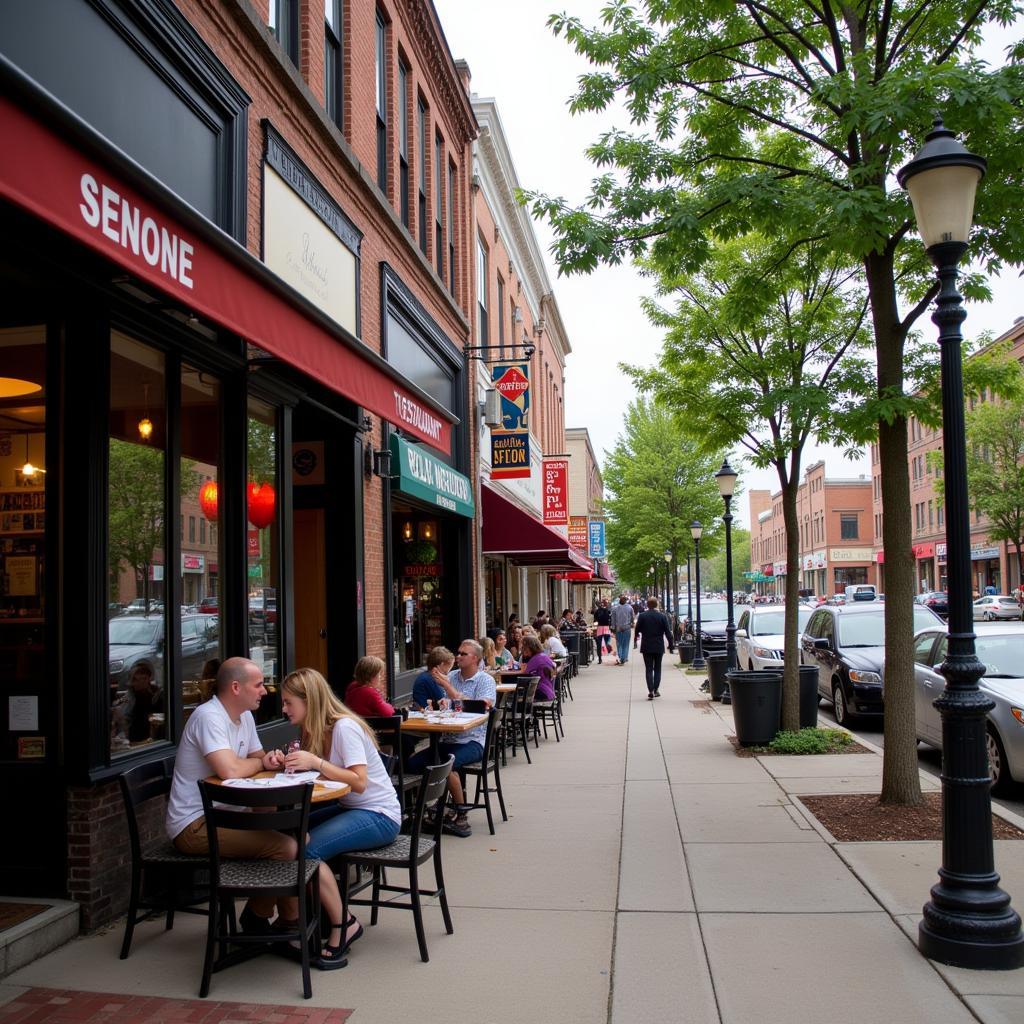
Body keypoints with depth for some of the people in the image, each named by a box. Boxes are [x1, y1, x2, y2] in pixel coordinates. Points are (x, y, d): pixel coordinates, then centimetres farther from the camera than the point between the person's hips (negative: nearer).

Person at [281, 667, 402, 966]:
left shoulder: (344, 727, -19)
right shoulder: (315, 729, 8)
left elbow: (359, 782, -25)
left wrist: (315, 762, -28)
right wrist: (285, 763, -13)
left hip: (378, 815, -9)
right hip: (350, 809, 9)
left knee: (306, 848, -24)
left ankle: (343, 925, -7)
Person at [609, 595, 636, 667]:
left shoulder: (615, 608, -4)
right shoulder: (630, 607, -4)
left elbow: (613, 620, 0)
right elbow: (633, 618, 6)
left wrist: (613, 628, 7)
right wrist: (632, 624, 23)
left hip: (618, 629, 0)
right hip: (627, 628, 0)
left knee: (619, 644, 9)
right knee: (626, 644, 7)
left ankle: (619, 658, -3)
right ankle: (623, 659, 4)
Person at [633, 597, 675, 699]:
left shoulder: (642, 616, -7)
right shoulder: (662, 616, -4)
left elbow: (637, 630, -1)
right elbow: (668, 632, -4)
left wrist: (635, 639, 18)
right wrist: (671, 645, 3)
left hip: (646, 647, -1)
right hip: (659, 647, 1)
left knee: (649, 669, 2)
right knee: (657, 669, 13)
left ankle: (650, 691, -8)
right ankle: (656, 690, 12)